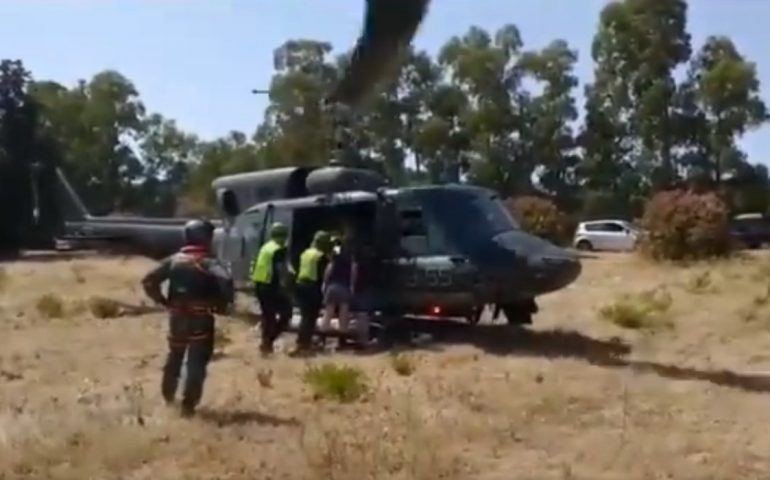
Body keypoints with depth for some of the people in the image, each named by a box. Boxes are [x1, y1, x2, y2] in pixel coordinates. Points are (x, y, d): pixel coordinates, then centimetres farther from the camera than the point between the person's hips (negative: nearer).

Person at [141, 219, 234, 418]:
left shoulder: (174, 260, 3)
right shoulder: (209, 263, -11)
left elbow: (149, 281, -1)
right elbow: (225, 282, -30)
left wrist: (163, 301, 7)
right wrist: (222, 305, -14)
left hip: (177, 318, 5)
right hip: (201, 320, -5)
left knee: (174, 357, 24)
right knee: (197, 363, 3)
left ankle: (168, 395, 39)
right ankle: (188, 405, 1)